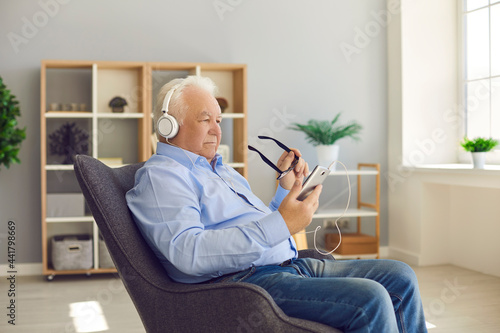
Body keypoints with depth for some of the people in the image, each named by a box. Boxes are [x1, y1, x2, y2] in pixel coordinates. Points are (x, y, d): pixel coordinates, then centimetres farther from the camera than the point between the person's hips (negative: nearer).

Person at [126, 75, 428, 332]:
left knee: (400, 277, 1)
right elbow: (188, 252, -22)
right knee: (369, 299, -25)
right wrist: (281, 225, -26)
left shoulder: (223, 170, 26)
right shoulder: (159, 175, -4)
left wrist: (287, 187, 16)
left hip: (290, 264, 9)